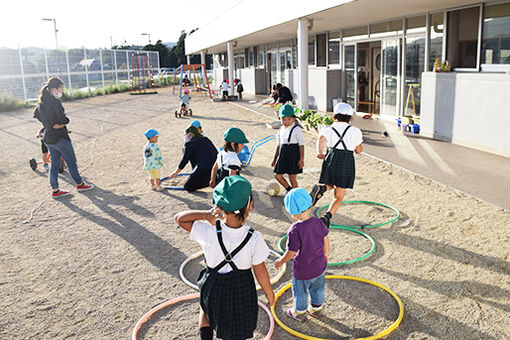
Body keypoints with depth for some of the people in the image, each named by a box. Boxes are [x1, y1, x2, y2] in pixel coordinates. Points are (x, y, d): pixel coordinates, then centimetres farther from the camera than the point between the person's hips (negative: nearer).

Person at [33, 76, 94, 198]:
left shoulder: (42, 101, 7)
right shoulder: (54, 101, -20)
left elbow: (36, 114, 21)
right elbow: (63, 120, -27)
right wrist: (59, 124, -6)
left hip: (47, 137, 9)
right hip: (59, 137, -8)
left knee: (54, 164, 15)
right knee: (71, 162, 8)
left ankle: (55, 190, 20)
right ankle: (80, 184, 23)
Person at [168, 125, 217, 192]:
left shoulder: (190, 144, -1)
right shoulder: (205, 139, 17)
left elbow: (184, 160, 2)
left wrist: (175, 172, 15)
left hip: (204, 168, -8)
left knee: (188, 187, 3)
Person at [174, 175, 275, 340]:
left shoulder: (209, 232, -26)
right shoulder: (254, 238, -27)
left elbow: (179, 218, -13)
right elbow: (260, 272, -14)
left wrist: (205, 214, -27)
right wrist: (269, 293, 5)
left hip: (213, 285, 1)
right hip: (241, 290, 0)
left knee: (207, 307, 36)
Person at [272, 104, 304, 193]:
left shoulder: (297, 130, -9)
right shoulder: (280, 130, 9)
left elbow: (301, 146, -9)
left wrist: (302, 159, -13)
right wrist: (275, 158, 16)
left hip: (294, 155, -6)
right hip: (283, 156, 6)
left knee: (292, 178, -2)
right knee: (277, 175, 9)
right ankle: (289, 189, 32)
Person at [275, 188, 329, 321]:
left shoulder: (295, 230, -31)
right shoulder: (317, 222, -13)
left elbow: (291, 252, -25)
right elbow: (326, 239, 1)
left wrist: (280, 262, -7)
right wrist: (326, 253, 19)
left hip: (302, 270, -5)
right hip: (319, 266, 6)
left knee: (300, 292, 21)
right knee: (317, 289, 28)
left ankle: (300, 312, 42)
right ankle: (316, 308, 49)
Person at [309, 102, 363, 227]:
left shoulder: (328, 130, 7)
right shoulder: (355, 131, 6)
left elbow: (321, 139, -16)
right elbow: (358, 150, 13)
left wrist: (319, 153, -31)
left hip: (330, 160, 2)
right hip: (346, 163, -2)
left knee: (330, 185, 29)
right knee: (339, 197, 8)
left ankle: (321, 188, -6)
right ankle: (327, 216, -15)